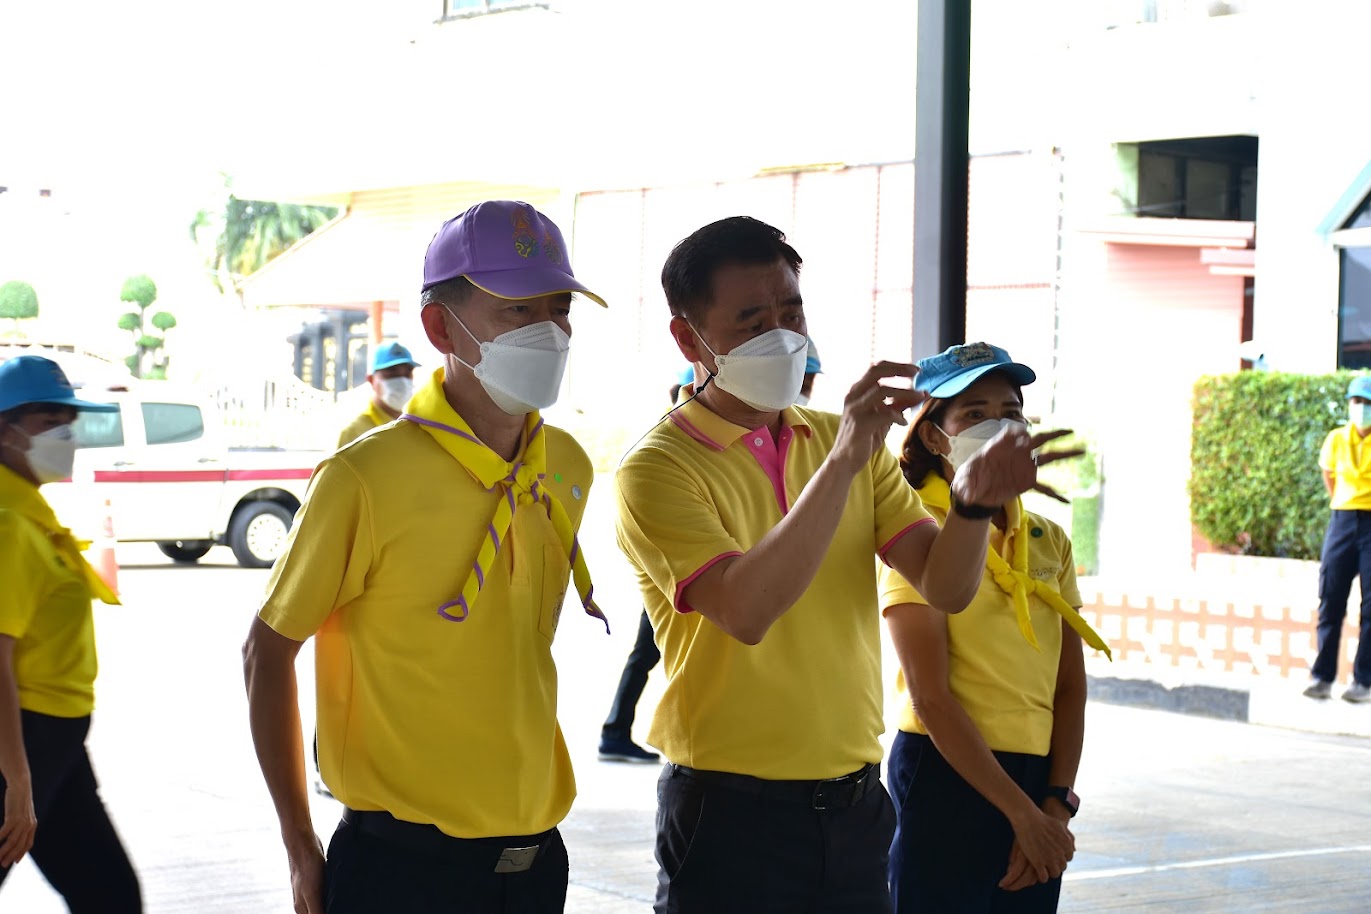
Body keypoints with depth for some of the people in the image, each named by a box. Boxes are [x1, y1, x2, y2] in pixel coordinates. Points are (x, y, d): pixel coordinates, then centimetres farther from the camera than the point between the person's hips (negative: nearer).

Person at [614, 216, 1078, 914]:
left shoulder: (851, 441, 9)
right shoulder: (658, 469, -9)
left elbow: (947, 587, 0)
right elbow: (745, 610, -25)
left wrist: (976, 500, -20)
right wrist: (842, 460, -30)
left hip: (855, 803, 5)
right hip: (732, 810, -5)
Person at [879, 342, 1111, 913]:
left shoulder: (1048, 541, 9)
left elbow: (1070, 683, 8)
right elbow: (931, 698, -13)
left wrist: (1056, 802, -4)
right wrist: (1021, 812, -15)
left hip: (1038, 778, 5)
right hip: (946, 778, -5)